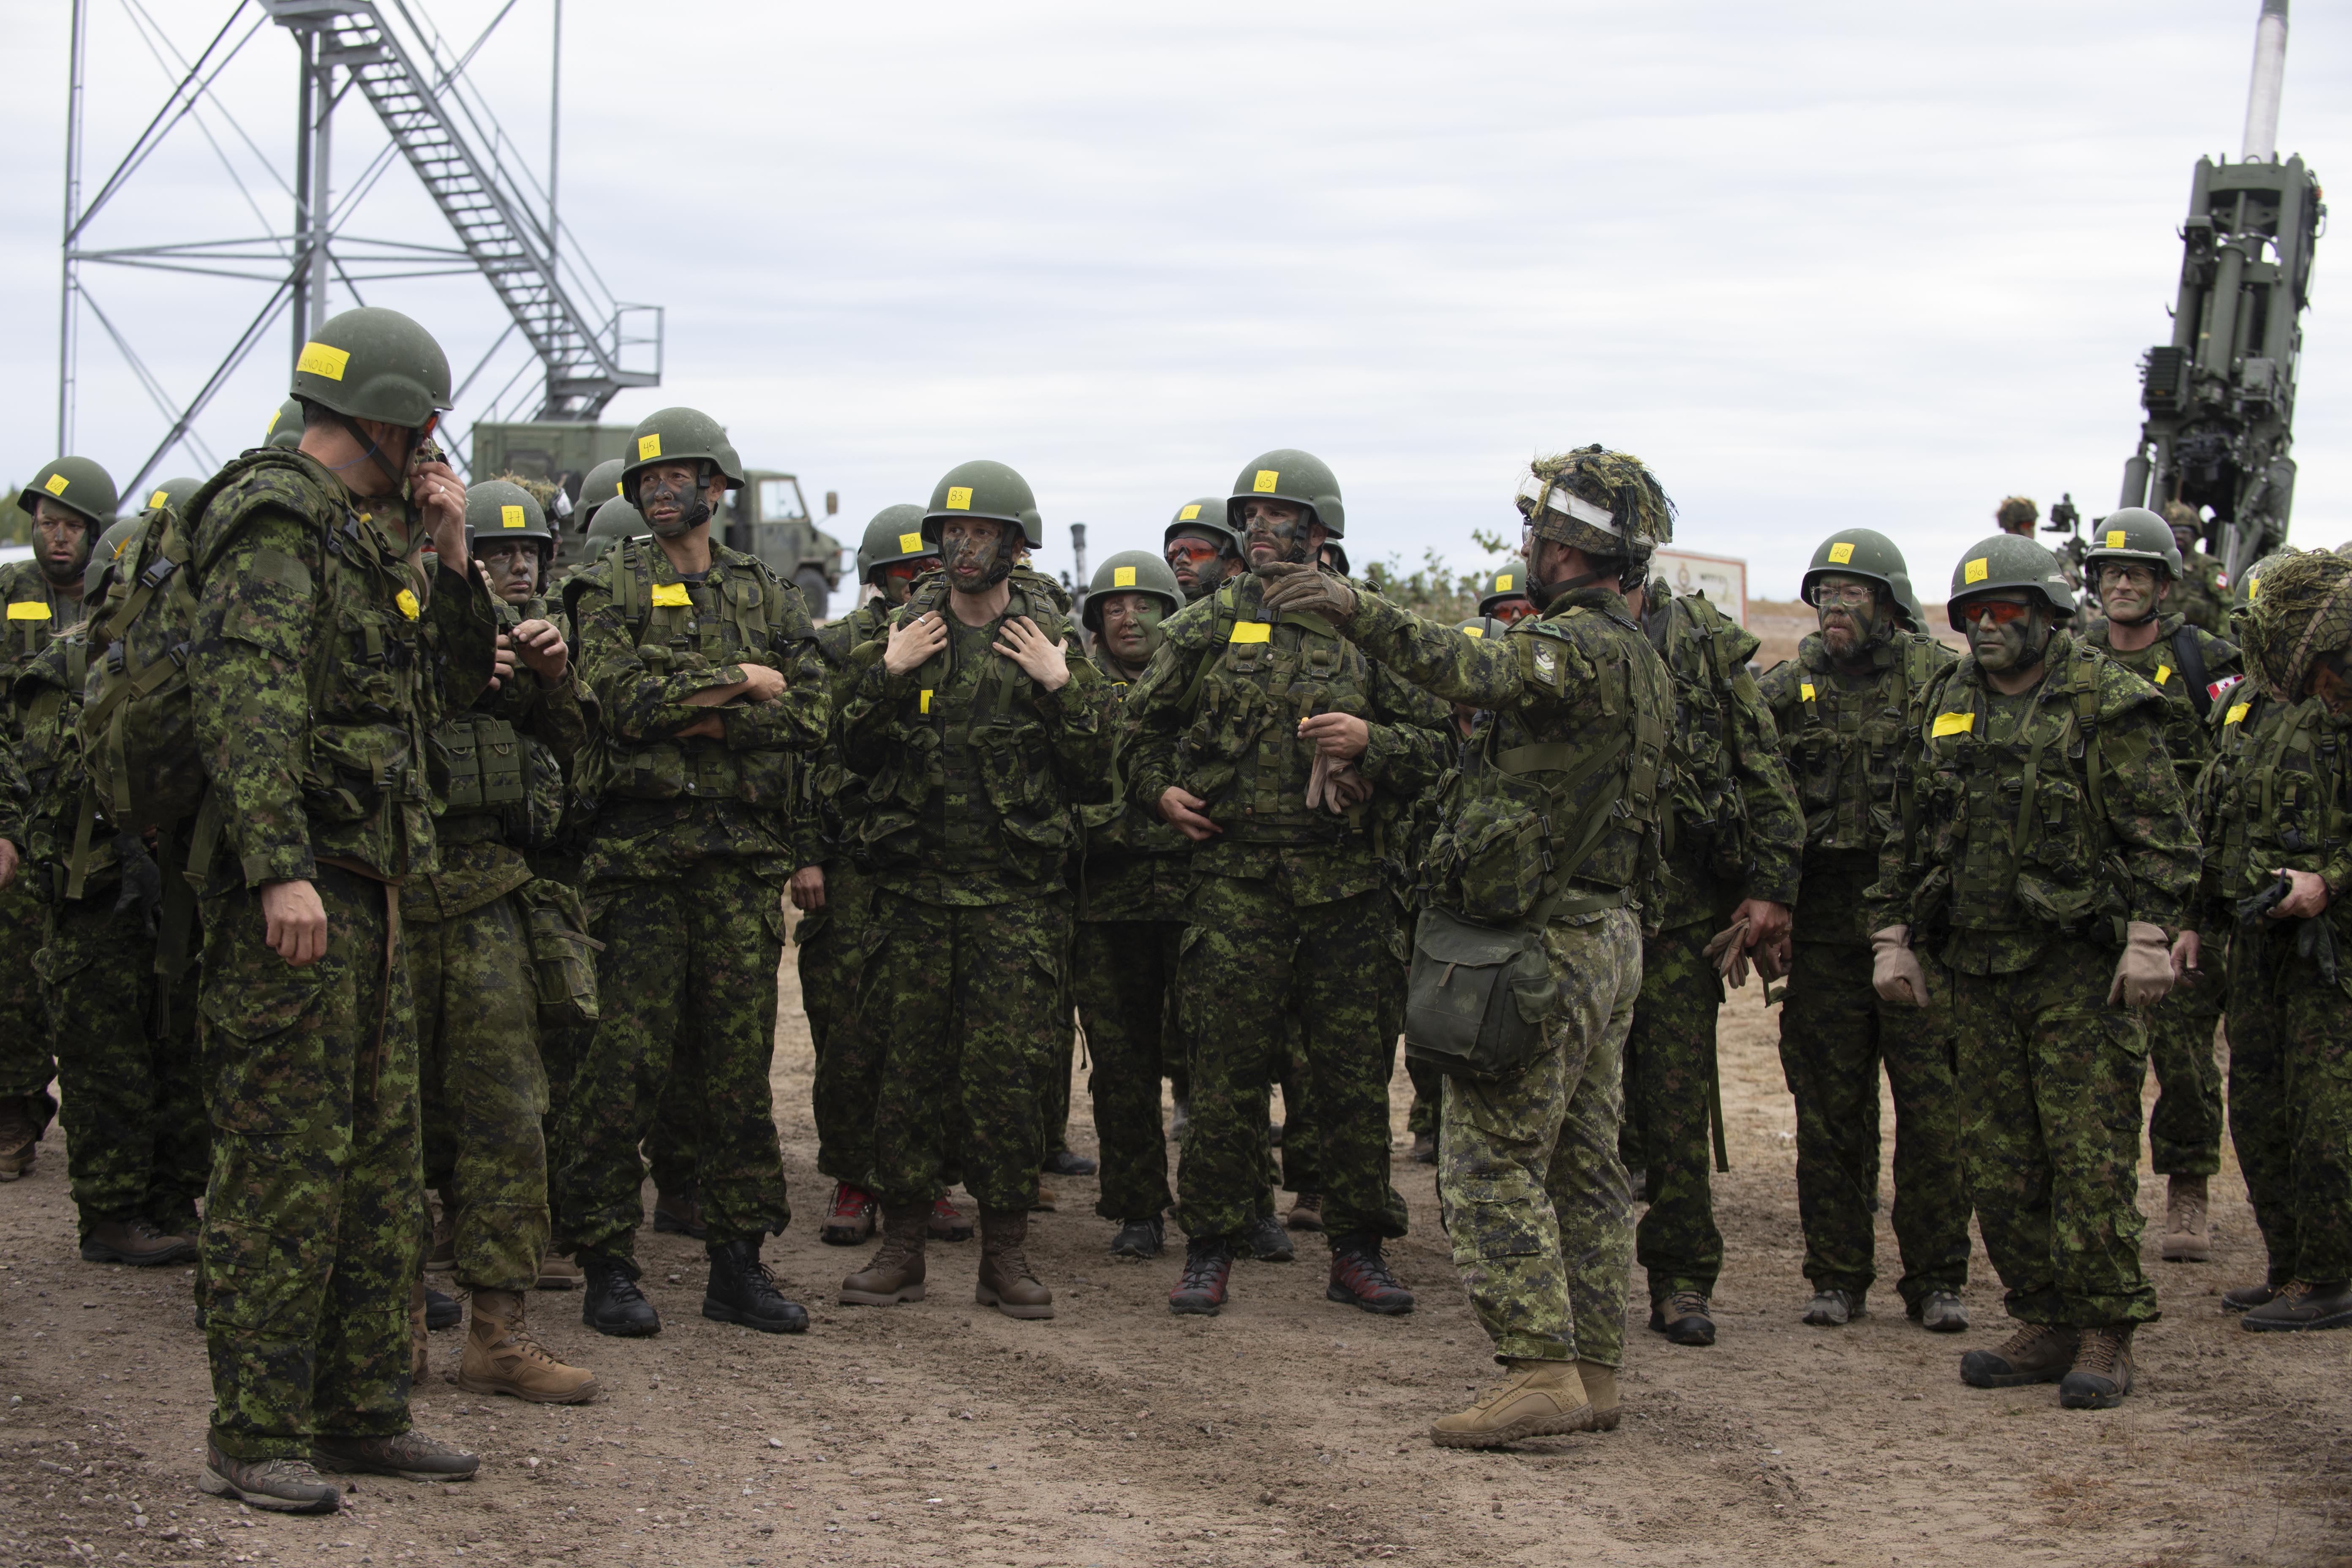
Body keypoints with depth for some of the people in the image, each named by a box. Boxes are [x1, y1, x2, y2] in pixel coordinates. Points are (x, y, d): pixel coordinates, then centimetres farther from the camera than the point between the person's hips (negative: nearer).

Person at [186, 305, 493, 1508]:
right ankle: (254, 1440, -3)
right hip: (294, 886, -10)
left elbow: (449, 685, 24)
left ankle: (361, 1410, 21)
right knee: (285, 1162, -8)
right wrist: (280, 867, -31)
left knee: (381, 1162, 13)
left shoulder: (371, 536, 19)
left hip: (367, 888, 10)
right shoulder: (275, 521, -11)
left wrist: (449, 558, 10)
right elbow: (247, 696, -23)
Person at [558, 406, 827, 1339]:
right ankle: (608, 1266, 2)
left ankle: (739, 1263, 11)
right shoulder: (610, 589, 5)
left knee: (742, 1058, 4)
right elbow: (625, 699, -12)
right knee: (628, 1059, -4)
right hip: (643, 849, -3)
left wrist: (700, 714, -10)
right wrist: (745, 684, -7)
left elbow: (810, 718, 2)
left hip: (747, 851, 3)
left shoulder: (768, 597, 15)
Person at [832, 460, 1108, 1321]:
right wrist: (887, 675, -6)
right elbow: (855, 755, 7)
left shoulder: (1054, 643, 5)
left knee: (1007, 1071, -3)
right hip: (914, 886, 1)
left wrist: (1063, 690, -9)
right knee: (908, 1063, 3)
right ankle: (901, 1245, 12)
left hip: (1018, 896, -1)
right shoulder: (902, 633, 8)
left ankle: (1006, 1252, 6)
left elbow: (1093, 773, 3)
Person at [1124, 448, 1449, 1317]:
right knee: (1226, 1074, 1)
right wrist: (1158, 788, 5)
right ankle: (1210, 1250, 11)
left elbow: (1438, 741, 6)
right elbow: (1143, 717, 20)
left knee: (1355, 1076, 5)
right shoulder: (1207, 625, 7)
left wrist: (1370, 740, -12)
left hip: (1350, 889, 0)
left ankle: (1357, 1250, 15)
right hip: (1236, 879, 0)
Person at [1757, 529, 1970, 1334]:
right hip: (1824, 926, 2)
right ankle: (1837, 1275, 15)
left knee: (1933, 1101, -2)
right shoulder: (1785, 690, 10)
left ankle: (1936, 1278, 8)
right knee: (1828, 1105, 6)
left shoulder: (1942, 678, 2)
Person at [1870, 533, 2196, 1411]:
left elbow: (2160, 833, -7)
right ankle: (2045, 1326, 16)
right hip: (1979, 967, 6)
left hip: (2082, 969, -6)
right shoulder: (1942, 707, 14)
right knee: (1997, 1158, 7)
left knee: (2090, 1152, -7)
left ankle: (2105, 1337, 0)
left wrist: (2149, 937, -15)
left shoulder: (2105, 702, -4)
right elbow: (1908, 835, 19)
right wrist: (1893, 934, 11)